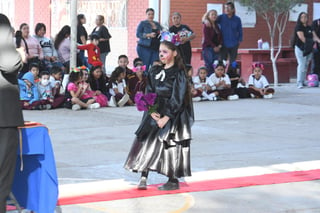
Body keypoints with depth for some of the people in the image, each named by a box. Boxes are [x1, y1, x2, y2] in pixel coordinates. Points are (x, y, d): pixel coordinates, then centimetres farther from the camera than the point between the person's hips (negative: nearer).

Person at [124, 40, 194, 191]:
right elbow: (149, 93, 8)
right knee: (147, 143, -2)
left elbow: (177, 99, -12)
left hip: (173, 115, -5)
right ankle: (143, 178, 1)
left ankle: (174, 180, 8)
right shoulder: (154, 71, 9)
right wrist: (152, 112, -8)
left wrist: (166, 117, -17)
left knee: (170, 146, -2)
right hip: (155, 114, 5)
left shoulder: (178, 74, -8)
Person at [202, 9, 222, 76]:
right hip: (208, 48, -6)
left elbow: (220, 36, 14)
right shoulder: (206, 25, -4)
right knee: (209, 66, -10)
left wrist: (220, 45, -4)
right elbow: (206, 38, -10)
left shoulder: (216, 25, 14)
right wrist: (214, 47, -11)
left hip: (216, 49, 6)